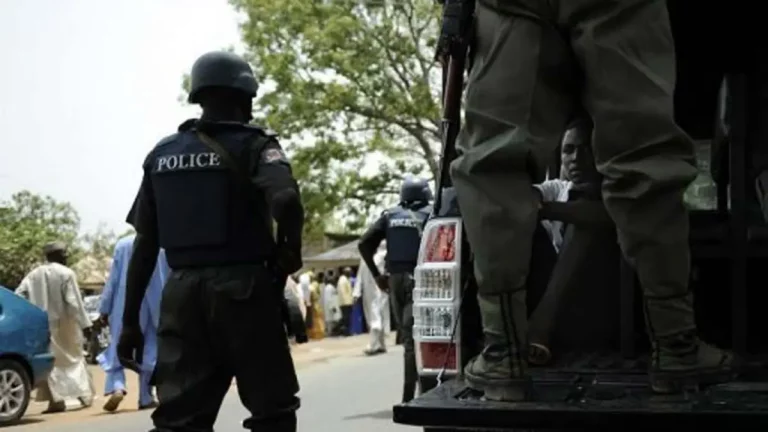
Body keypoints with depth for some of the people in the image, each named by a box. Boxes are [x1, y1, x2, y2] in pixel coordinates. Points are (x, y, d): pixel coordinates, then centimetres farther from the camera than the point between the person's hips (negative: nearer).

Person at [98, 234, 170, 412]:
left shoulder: (123, 244, -4)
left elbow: (113, 279, -2)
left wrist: (105, 309, 3)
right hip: (153, 309, 1)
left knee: (118, 350, 8)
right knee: (149, 351, 10)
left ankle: (116, 387, -14)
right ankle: (146, 398, 9)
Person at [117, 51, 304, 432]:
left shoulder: (162, 155, 11)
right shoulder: (252, 146, -3)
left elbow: (144, 245, 9)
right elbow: (286, 200, -24)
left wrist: (130, 320, 12)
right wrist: (289, 253, -5)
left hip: (181, 292, 4)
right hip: (242, 290, -4)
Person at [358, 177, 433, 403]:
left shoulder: (390, 215, 11)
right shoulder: (429, 214, -2)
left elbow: (364, 243, 5)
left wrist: (377, 275, 9)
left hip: (395, 279, 5)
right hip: (417, 278, -5)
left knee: (408, 333, 17)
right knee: (413, 335, -7)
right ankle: (408, 394, -13)